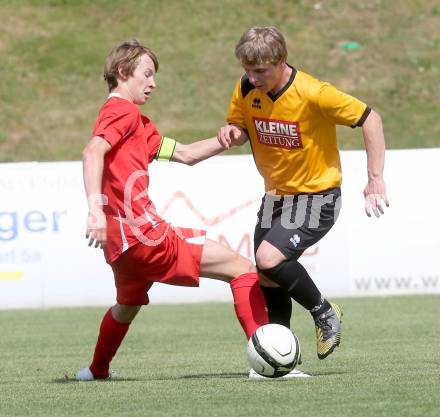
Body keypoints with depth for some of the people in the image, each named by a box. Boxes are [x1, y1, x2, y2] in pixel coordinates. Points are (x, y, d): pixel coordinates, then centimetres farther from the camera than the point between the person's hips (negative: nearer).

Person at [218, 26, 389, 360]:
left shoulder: (312, 93, -25)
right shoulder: (246, 89, -7)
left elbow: (370, 119, -18)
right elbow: (240, 128, 10)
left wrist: (376, 178, -21)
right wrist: (230, 133, -16)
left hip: (317, 196, -6)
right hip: (276, 195, 7)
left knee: (269, 259, -25)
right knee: (269, 282, 5)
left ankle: (324, 312, -3)